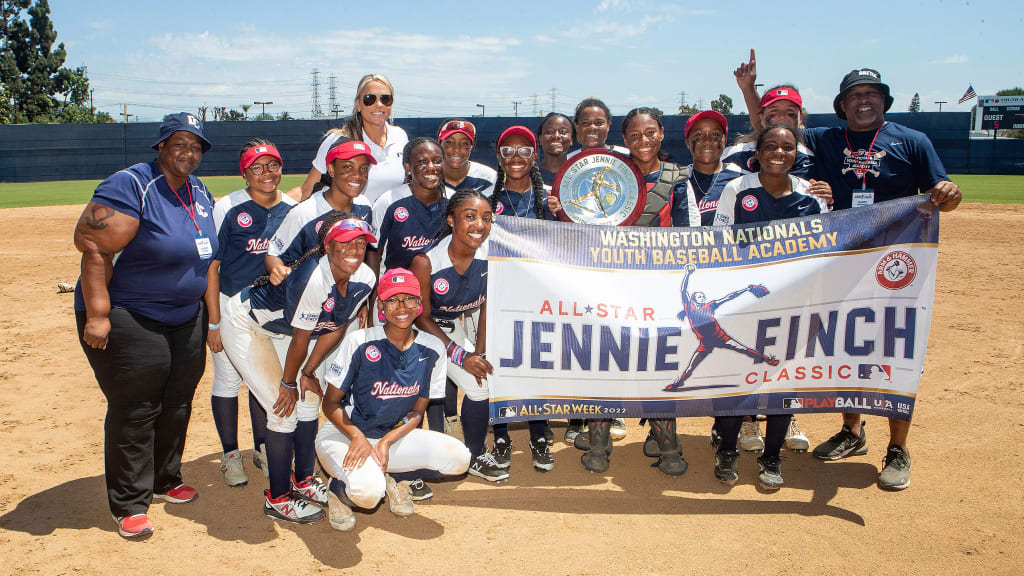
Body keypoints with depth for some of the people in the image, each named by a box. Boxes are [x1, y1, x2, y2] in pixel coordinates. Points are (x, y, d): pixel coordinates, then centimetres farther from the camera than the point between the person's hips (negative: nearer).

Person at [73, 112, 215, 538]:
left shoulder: (199, 191, 8)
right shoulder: (130, 187, -16)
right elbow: (93, 248, -21)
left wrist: (208, 311, 18)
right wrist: (97, 315, -26)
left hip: (186, 320, 8)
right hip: (129, 322, -8)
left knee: (177, 406, 16)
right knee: (134, 411, -1)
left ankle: (166, 480, 34)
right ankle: (129, 504, 13)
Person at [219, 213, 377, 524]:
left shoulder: (365, 279, -16)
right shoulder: (312, 279, -38)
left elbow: (335, 328, -5)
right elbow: (301, 340, -26)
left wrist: (309, 373, -3)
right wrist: (288, 383, -14)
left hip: (283, 328, 8)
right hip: (245, 325, -7)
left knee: (309, 401, 8)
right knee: (285, 409, -11)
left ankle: (303, 480, 27)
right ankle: (277, 498, 5)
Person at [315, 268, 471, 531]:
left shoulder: (432, 349, -5)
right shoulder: (358, 343, -15)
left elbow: (417, 412, 1)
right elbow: (331, 403, -9)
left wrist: (386, 441, -15)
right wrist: (357, 436, -25)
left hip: (394, 435, 4)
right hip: (343, 435, -4)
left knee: (458, 458, -19)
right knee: (368, 493, -34)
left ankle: (390, 478, 5)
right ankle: (340, 489, 3)